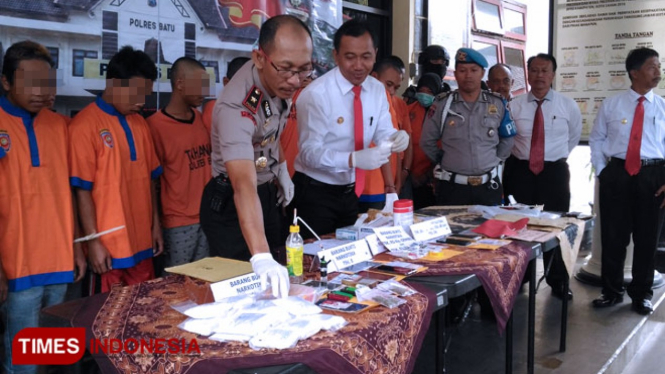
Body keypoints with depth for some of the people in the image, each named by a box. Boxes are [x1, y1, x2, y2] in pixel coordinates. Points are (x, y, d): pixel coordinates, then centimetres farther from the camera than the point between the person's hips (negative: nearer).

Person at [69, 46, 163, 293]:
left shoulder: (139, 123, 10)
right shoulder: (85, 125, -11)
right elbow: (83, 190, -12)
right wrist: (94, 242, -13)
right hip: (108, 247, -6)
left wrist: (156, 224, 12)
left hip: (142, 243, 6)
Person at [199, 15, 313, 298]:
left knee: (276, 282, 17)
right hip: (230, 206, -7)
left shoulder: (280, 81, -13)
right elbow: (244, 187, -49)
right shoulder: (236, 107, -36)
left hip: (268, 194, 7)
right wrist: (260, 256, -59)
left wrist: (281, 168, 7)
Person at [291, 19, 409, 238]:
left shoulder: (377, 90, -1)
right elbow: (310, 152, -23)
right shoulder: (316, 94, -20)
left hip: (350, 192, 6)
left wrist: (396, 138, -23)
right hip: (316, 193, -6)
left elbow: (382, 133, 1)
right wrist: (354, 159, -37)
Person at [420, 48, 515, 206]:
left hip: (489, 186, 2)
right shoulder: (442, 103, -2)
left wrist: (493, 160, 12)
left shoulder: (497, 103, 4)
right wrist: (444, 161, 9)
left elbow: (507, 140, 16)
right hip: (452, 186, -2)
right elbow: (427, 141, 7)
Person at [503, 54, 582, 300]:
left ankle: (558, 282, 25)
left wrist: (558, 156, 13)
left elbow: (574, 136, 16)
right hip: (520, 170, 0)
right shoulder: (514, 106, -3)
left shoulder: (568, 106, 0)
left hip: (555, 171, 0)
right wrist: (519, 156, 5)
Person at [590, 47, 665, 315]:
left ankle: (641, 294, 26)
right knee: (613, 236, 6)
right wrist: (601, 172, 1)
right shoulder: (611, 105, 3)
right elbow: (596, 139, 10)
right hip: (617, 174, 0)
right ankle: (612, 291, 23)